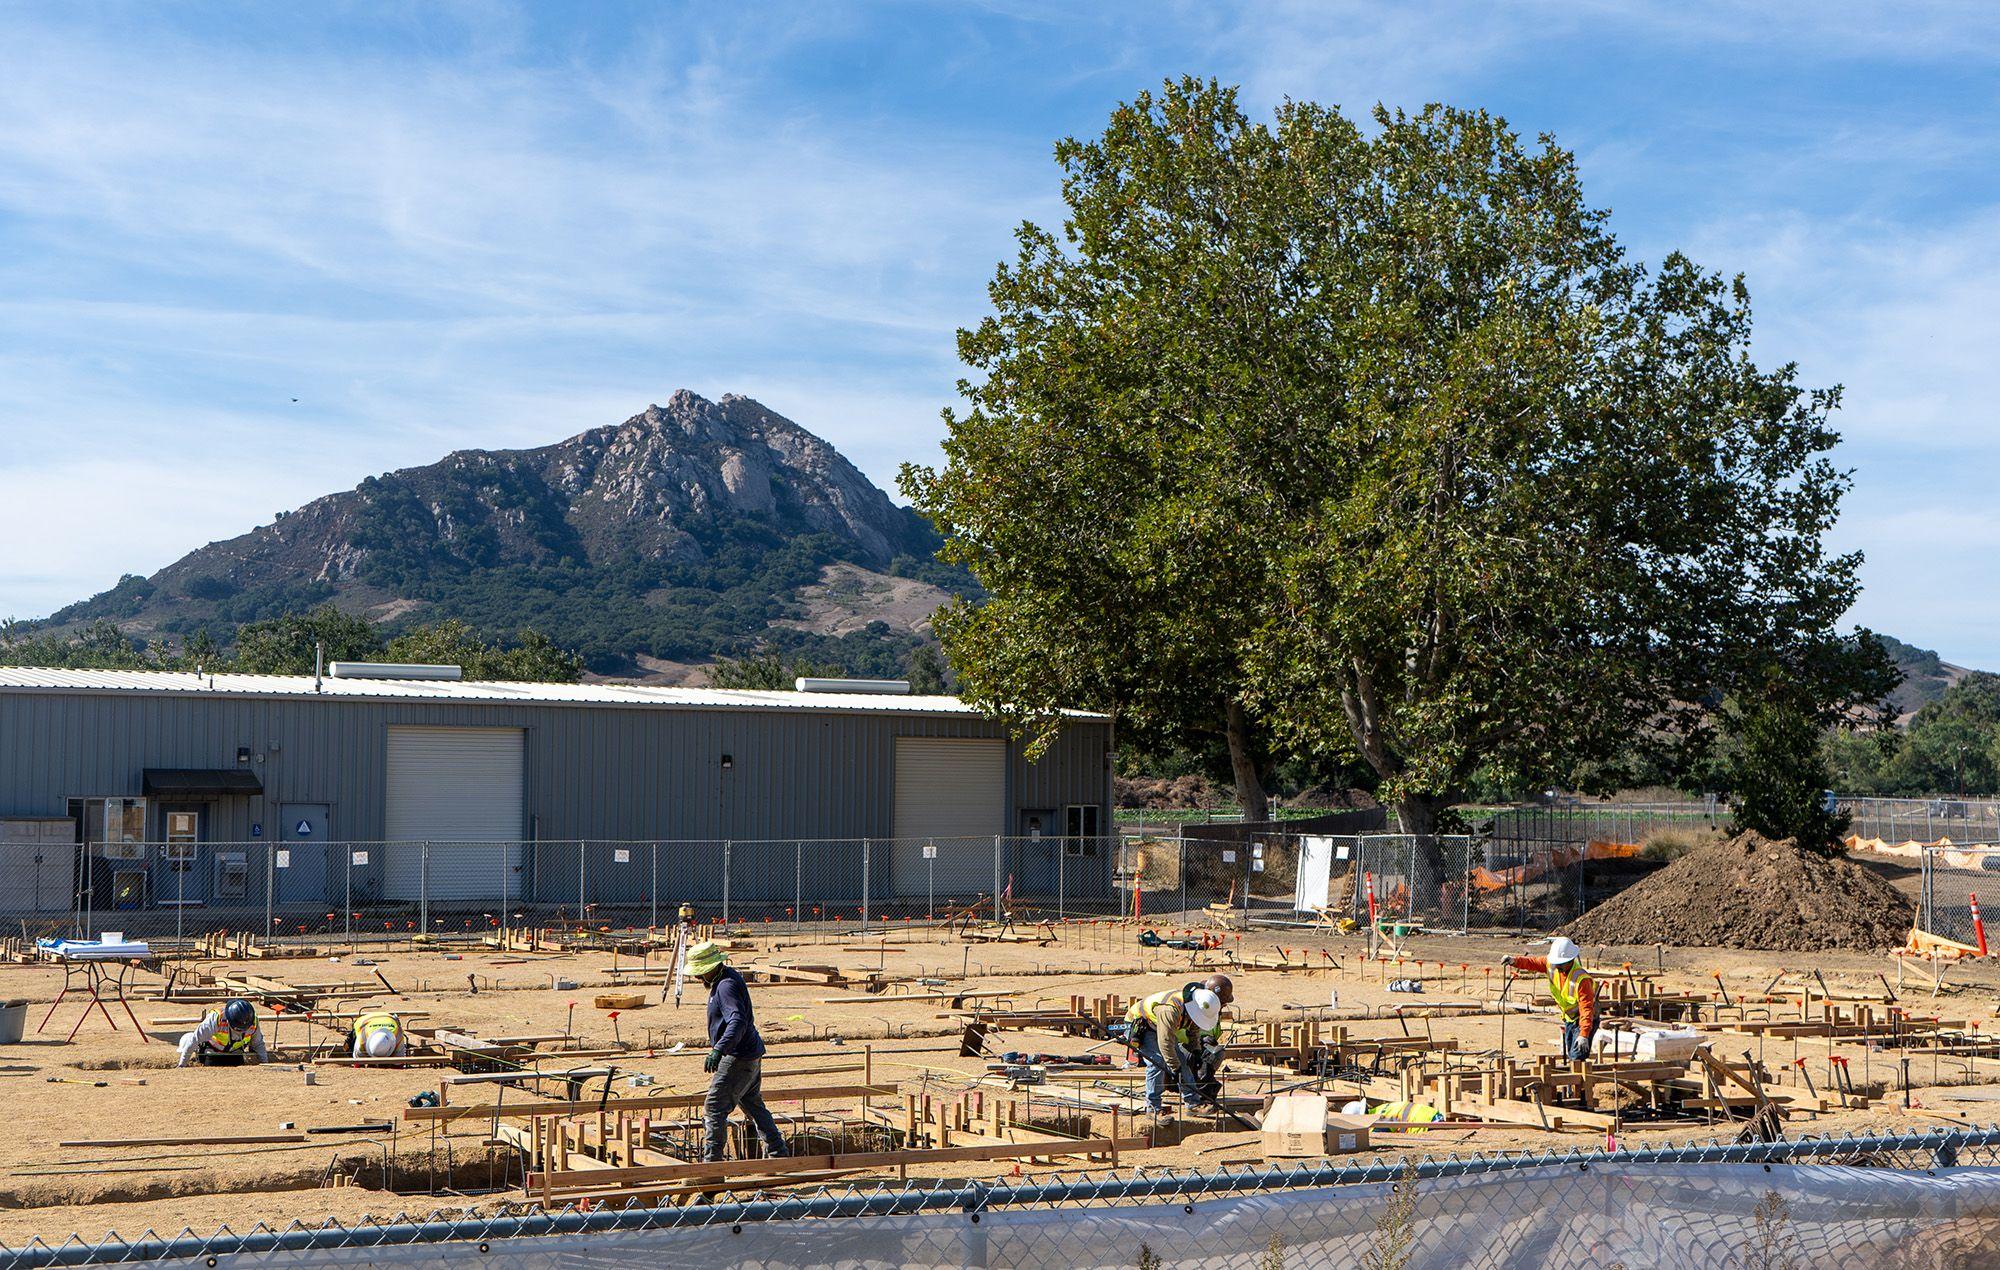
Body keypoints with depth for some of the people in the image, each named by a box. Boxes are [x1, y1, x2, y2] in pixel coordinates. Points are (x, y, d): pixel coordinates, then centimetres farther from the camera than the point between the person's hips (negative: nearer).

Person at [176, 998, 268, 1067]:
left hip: (235, 1053, 3)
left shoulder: (253, 1022, -24)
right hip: (213, 1052, -3)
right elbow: (194, 1040, -30)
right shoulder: (216, 1018, -37)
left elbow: (258, 1044, -3)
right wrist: (181, 1065, -26)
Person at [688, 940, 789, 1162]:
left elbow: (738, 1022, -35)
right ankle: (778, 1154, 29)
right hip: (751, 1055, 11)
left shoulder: (726, 986, -22)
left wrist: (718, 1050, -46)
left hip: (738, 1059, -11)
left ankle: (711, 1162, -7)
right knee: (754, 1106, 21)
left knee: (714, 1108, -8)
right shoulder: (727, 976, 11)